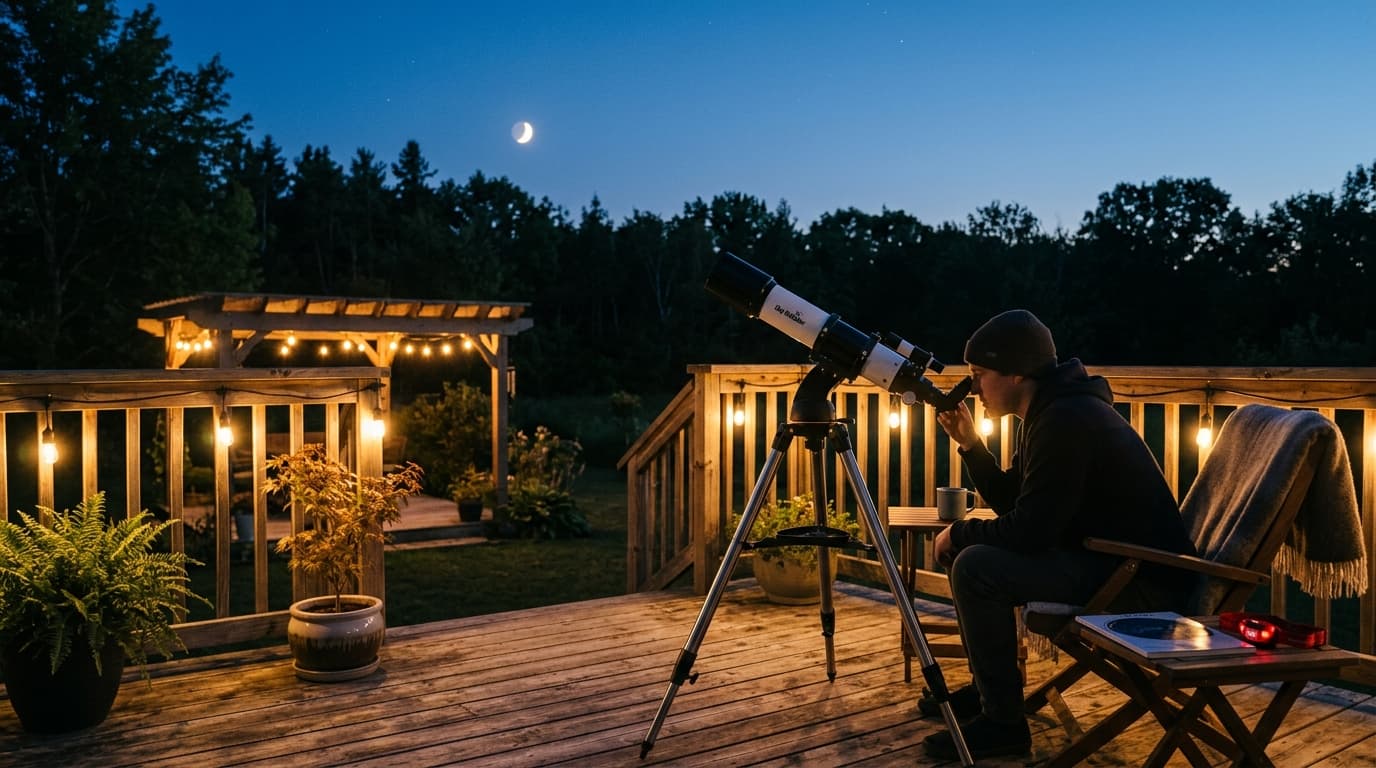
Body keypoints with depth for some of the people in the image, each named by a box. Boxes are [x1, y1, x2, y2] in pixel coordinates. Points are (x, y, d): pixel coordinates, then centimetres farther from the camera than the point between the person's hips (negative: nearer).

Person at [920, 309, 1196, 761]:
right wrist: (970, 444, 4)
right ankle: (986, 688, 23)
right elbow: (1012, 504, 16)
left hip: (1143, 581, -11)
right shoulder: (1050, 411, 9)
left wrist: (958, 532, -10)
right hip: (1105, 559, 11)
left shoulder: (1067, 419, -23)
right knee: (970, 549, 14)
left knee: (976, 567, -24)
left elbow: (1028, 531, -26)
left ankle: (1003, 721, -9)